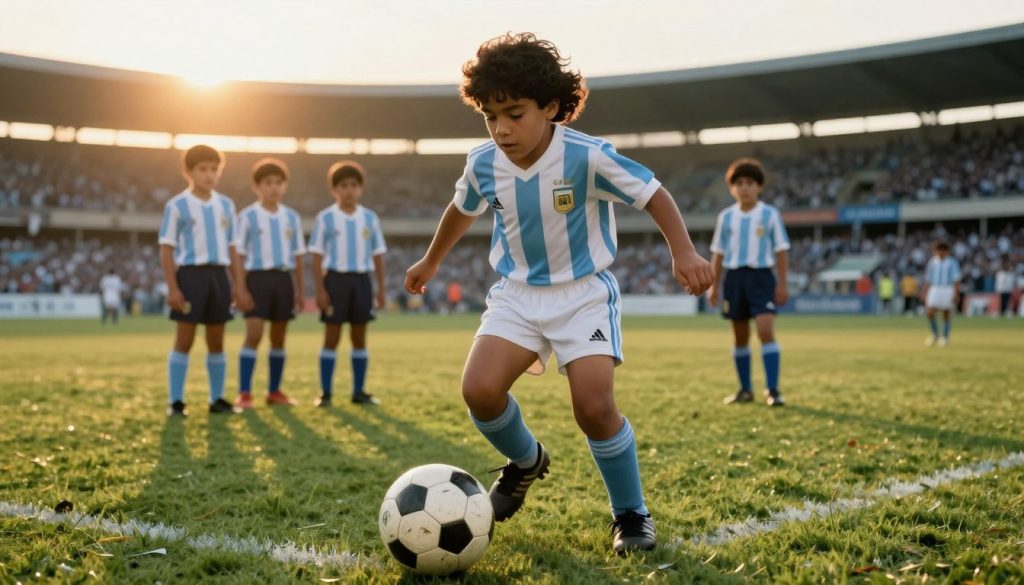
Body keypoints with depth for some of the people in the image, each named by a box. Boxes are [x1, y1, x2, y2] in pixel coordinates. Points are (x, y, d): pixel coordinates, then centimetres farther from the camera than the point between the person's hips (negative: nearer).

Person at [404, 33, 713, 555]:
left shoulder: (588, 157, -21)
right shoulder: (482, 163, -7)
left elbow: (653, 195, -12)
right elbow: (462, 210, 15)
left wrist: (683, 251, -26)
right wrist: (430, 262, 28)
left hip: (584, 294, -4)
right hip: (517, 293, 4)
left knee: (594, 407, -18)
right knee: (479, 389, -16)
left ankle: (631, 514, 7)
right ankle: (526, 462, 17)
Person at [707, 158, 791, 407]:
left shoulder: (770, 215, 0)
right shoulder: (726, 216, 7)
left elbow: (781, 251, 1)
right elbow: (718, 253, 11)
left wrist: (782, 284, -4)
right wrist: (714, 285, 8)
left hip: (761, 277, -3)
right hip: (734, 277, 3)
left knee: (766, 331, -16)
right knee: (740, 337, 9)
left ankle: (772, 390, -11)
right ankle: (745, 389, 20)